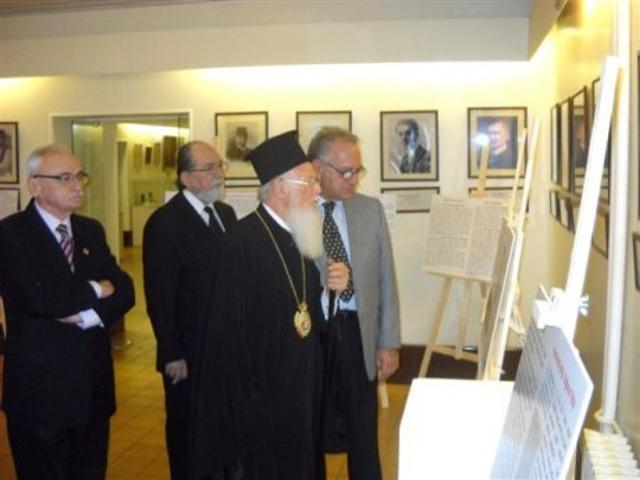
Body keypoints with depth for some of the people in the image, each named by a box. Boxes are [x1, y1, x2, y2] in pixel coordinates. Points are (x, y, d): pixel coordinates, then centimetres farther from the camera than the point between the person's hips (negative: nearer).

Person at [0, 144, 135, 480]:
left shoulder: (91, 230, 9)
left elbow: (124, 291, 2)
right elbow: (35, 298, -25)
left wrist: (87, 316, -16)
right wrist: (94, 290, -11)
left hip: (93, 380, 5)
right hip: (39, 385, -5)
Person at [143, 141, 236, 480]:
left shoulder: (226, 213, 6)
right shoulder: (164, 223, -16)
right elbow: (159, 297, -16)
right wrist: (172, 355, -15)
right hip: (188, 351, -6)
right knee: (186, 429, 13)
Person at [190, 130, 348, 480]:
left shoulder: (299, 235, 6)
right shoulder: (244, 240, -20)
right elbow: (231, 328, -22)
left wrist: (332, 286, -5)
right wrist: (248, 403, -21)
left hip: (302, 385, 8)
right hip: (262, 391, -8)